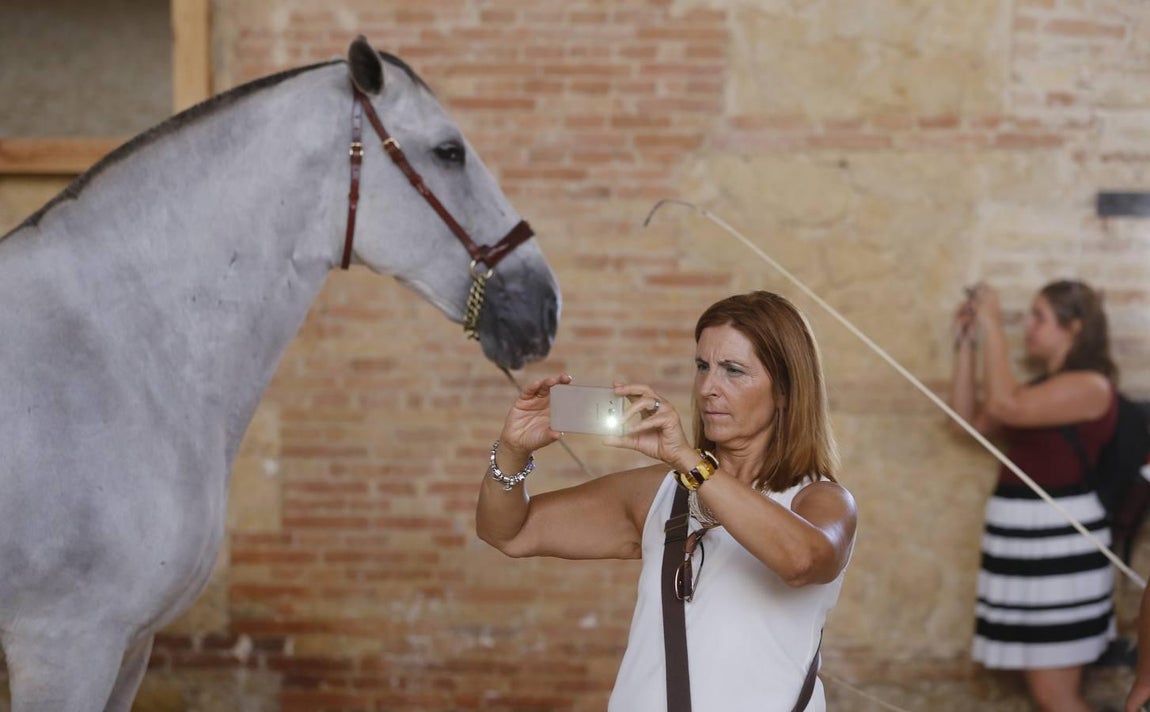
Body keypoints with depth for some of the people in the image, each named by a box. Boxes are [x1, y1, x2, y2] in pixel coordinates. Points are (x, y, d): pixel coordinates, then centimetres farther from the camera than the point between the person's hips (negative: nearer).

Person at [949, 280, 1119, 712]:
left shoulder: (1090, 386, -13)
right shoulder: (1043, 389, 16)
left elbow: (1003, 405, -24)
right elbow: (969, 418, 16)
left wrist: (992, 324, -18)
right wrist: (966, 343, 9)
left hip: (1058, 546, -10)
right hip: (1027, 542, 10)